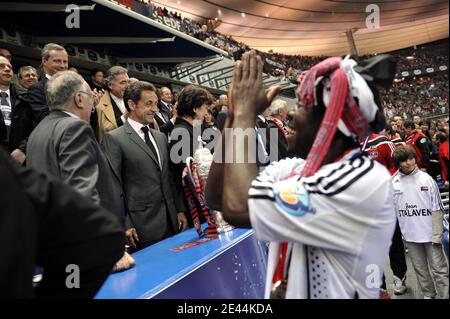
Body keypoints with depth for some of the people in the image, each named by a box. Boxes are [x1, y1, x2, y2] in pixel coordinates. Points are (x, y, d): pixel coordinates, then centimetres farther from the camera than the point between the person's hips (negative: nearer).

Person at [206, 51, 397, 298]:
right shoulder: (294, 168, -3)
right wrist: (236, 113, -11)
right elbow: (217, 197, -7)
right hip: (280, 290, 6)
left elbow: (237, 207, -31)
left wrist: (245, 112, -19)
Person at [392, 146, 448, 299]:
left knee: (439, 268, 4)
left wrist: (437, 235, -9)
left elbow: (437, 209, -6)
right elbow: (391, 209, 6)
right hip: (410, 235, 3)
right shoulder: (394, 183, -1)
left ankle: (445, 295, 15)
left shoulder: (427, 179, -7)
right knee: (420, 268, 16)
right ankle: (428, 294, 32)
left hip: (430, 234, -3)